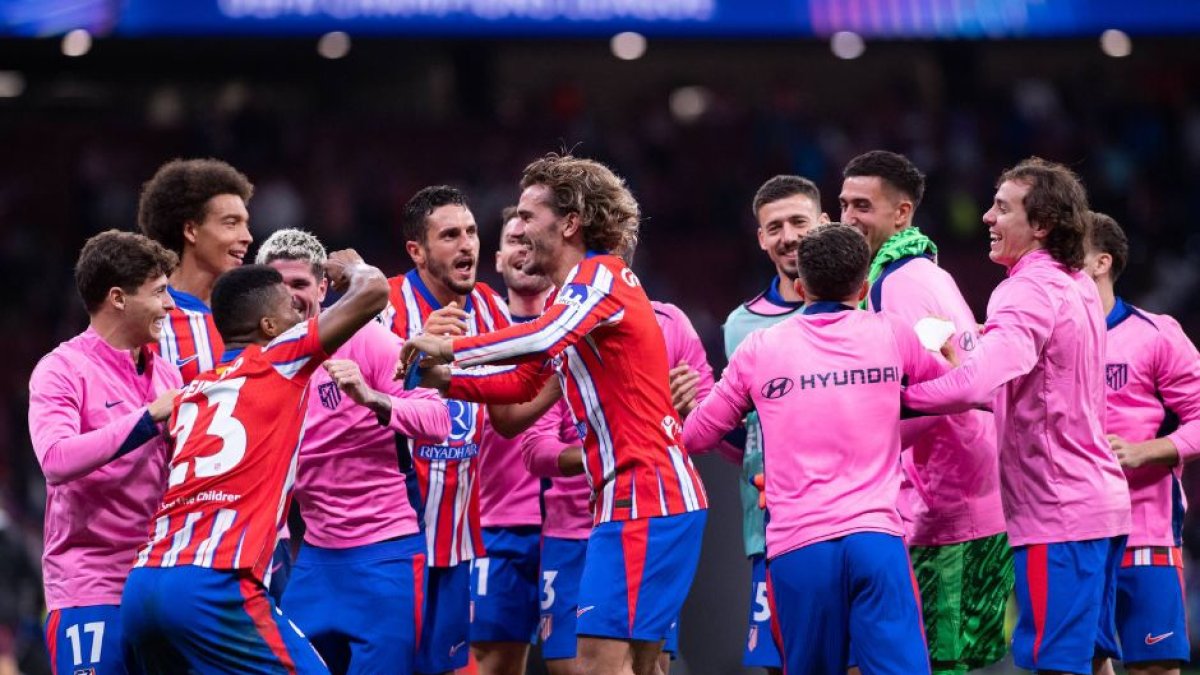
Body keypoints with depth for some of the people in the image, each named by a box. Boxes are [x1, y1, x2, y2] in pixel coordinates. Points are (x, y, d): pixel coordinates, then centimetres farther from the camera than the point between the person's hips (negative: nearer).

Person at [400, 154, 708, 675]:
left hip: (644, 498, -10)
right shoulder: (570, 293, 20)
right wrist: (446, 379, 12)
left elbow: (545, 340, -29)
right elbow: (522, 384, 26)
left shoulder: (600, 275, -10)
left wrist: (451, 349, -19)